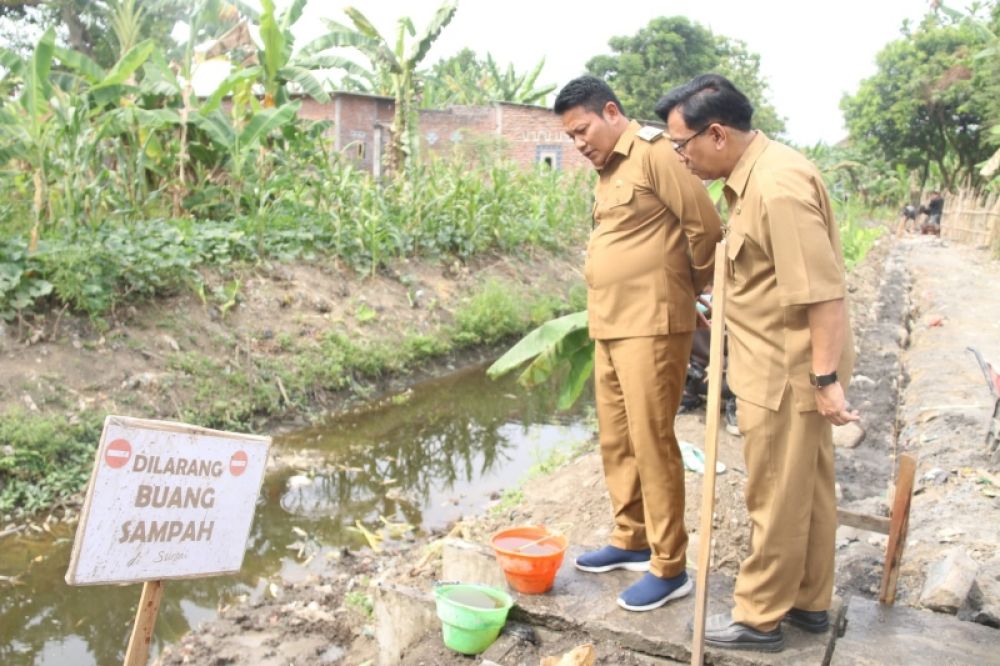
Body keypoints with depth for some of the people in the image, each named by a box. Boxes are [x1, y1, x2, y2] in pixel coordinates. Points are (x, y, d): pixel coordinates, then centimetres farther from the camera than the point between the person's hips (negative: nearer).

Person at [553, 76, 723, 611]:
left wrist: (695, 288, 2)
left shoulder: (654, 153, -10)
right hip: (608, 327, 9)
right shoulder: (607, 171, 17)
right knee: (616, 440, 15)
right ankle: (631, 540, 30)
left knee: (651, 442, -4)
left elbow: (706, 227, -13)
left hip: (651, 325, -9)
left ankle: (669, 568, 8)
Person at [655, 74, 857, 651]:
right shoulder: (754, 173, 8)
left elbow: (822, 293, -26)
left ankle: (759, 617, 21)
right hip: (792, 367, 10)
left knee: (779, 497, 5)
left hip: (787, 372, -10)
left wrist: (826, 381, -23)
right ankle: (810, 601, 34)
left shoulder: (777, 187, -24)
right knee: (808, 488, 19)